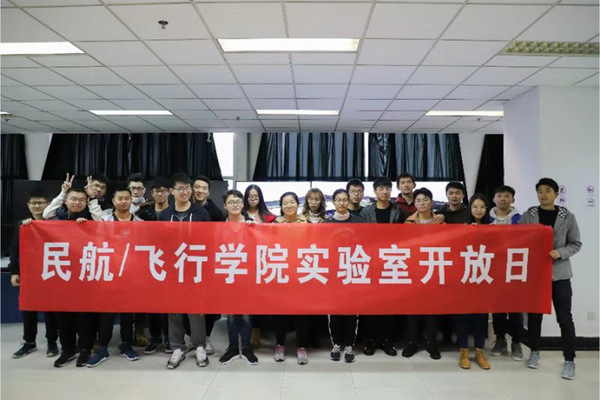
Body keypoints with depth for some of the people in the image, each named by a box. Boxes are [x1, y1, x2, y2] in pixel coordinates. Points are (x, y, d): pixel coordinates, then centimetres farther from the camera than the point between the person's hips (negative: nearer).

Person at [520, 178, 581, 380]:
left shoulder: (568, 217, 0)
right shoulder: (527, 216, 1)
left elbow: (576, 244, 3)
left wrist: (560, 253, -15)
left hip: (559, 273, -1)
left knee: (564, 317, 1)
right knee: (534, 314, 10)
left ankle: (569, 360, 14)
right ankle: (534, 352, 27)